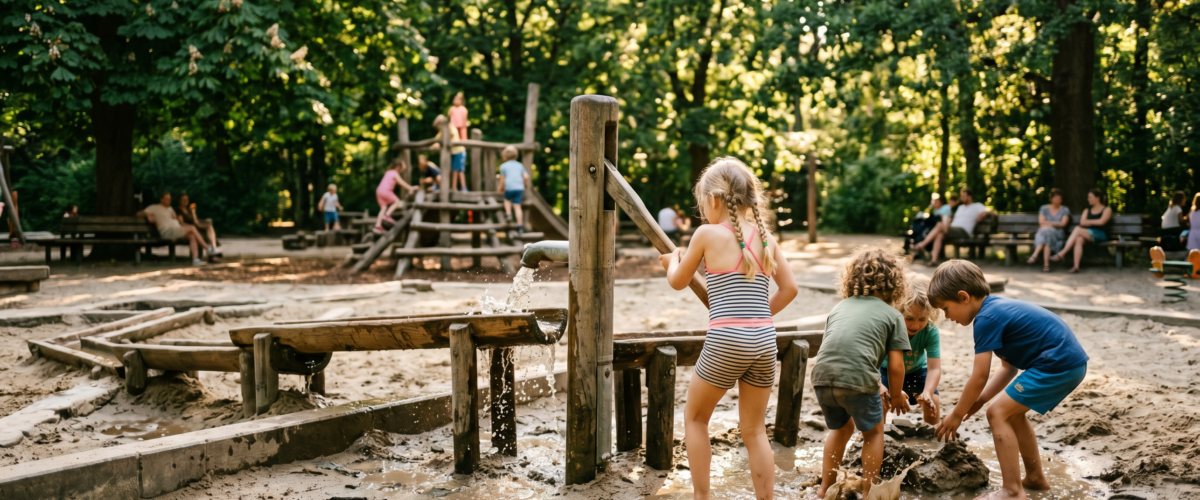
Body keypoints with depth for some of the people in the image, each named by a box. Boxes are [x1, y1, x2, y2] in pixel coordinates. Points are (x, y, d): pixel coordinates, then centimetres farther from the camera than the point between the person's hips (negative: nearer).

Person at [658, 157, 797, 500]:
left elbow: (678, 282, 9)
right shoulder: (764, 236, 9)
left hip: (726, 341, -5)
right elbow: (789, 288, 10)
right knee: (754, 429, 15)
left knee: (694, 417, 16)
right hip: (764, 341, 5)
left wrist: (672, 260, 31)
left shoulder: (707, 233, -4)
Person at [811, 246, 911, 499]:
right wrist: (896, 397, 24)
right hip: (858, 379, -4)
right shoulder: (892, 315, 12)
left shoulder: (839, 307, 25)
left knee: (841, 428, 30)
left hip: (822, 376, 5)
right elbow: (895, 366, 6)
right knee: (873, 432, 22)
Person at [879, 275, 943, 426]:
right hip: (887, 369, -1)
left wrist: (928, 393, -49)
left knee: (933, 418, -7)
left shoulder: (931, 331, -30)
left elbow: (934, 368, -30)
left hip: (916, 370, 2)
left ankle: (922, 405, 23)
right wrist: (879, 386, -58)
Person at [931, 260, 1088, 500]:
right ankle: (1035, 476, 32)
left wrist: (957, 415, -2)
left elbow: (979, 377, -13)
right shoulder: (999, 307, 15)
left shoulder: (986, 318, -15)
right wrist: (980, 400, 14)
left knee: (998, 413, -7)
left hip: (1058, 365, -10)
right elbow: (1010, 366, 18)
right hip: (1072, 362, 10)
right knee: (1012, 413, 21)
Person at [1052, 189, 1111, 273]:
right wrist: (1095, 222, -3)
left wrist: (1088, 221, 4)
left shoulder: (1107, 209, 9)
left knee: (1078, 229, -31)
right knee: (1079, 239, -35)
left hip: (1100, 235, -4)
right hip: (1086, 235, 4)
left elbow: (1101, 222, -8)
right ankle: (1076, 267, -48)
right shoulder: (1087, 210, 24)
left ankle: (1061, 253, -40)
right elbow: (1082, 222, 7)